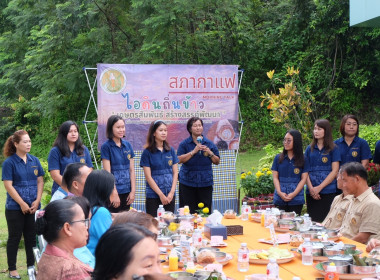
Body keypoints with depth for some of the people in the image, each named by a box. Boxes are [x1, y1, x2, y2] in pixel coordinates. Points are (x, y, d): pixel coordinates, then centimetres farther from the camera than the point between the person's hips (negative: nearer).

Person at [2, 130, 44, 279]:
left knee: (32, 237, 9)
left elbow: (40, 181, 8)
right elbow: (8, 186, -11)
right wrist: (22, 204, -14)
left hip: (33, 207, 4)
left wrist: (37, 201, -4)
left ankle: (31, 266, 21)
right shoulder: (9, 162, -7)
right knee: (15, 237, 5)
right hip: (15, 208, -4)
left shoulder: (34, 160, 6)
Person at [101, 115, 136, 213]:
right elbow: (107, 172, -10)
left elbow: (132, 170, 9)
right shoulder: (106, 146, -6)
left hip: (126, 192, 5)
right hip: (114, 191, -5)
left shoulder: (127, 145, 9)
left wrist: (133, 191, 3)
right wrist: (114, 194, -13)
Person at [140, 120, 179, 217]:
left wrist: (172, 192, -4)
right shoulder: (147, 152, -3)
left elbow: (175, 173, 8)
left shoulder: (170, 150, 8)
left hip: (170, 195, 3)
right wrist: (161, 195, -10)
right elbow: (148, 177, -6)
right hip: (153, 195, -3)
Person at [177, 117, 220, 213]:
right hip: (188, 183, -2)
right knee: (188, 212, -3)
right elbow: (179, 159, -10)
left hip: (205, 182, 2)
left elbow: (217, 162, 10)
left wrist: (210, 153, -8)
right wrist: (193, 151, -17)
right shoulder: (184, 144, 3)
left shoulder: (209, 144, 10)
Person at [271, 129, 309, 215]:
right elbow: (275, 177, 6)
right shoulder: (278, 158, 8)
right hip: (280, 199, 1)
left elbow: (304, 179, 1)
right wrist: (280, 192, -9)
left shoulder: (303, 160, 4)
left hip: (296, 199, -1)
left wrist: (293, 194, -10)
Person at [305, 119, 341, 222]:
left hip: (328, 192, -3)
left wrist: (319, 187, -10)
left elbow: (335, 171, -3)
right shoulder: (310, 149, 13)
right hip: (311, 193, 3)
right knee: (313, 221, 2)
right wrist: (311, 188, -6)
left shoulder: (333, 149, 4)